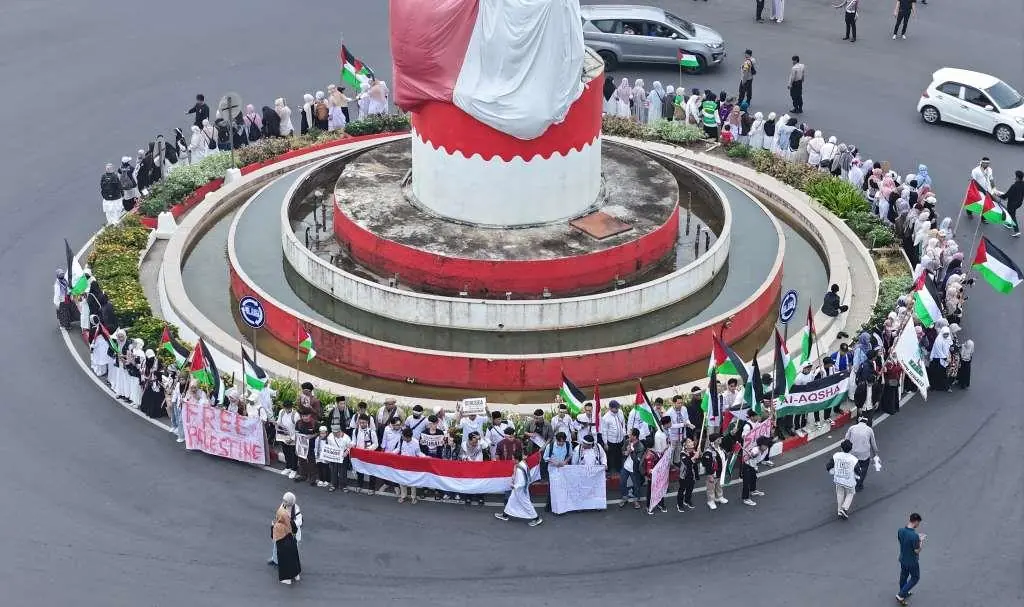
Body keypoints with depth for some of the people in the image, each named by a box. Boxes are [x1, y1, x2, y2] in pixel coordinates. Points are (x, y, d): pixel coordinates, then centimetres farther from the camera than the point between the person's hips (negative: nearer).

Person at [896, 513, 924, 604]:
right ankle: (901, 595, 15)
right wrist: (921, 541, -8)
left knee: (903, 576, 27)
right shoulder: (914, 536, -34)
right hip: (912, 561, -6)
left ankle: (904, 593, 47)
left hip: (902, 559, 6)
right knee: (915, 578, 17)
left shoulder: (900, 531, -13)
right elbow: (917, 551, -24)